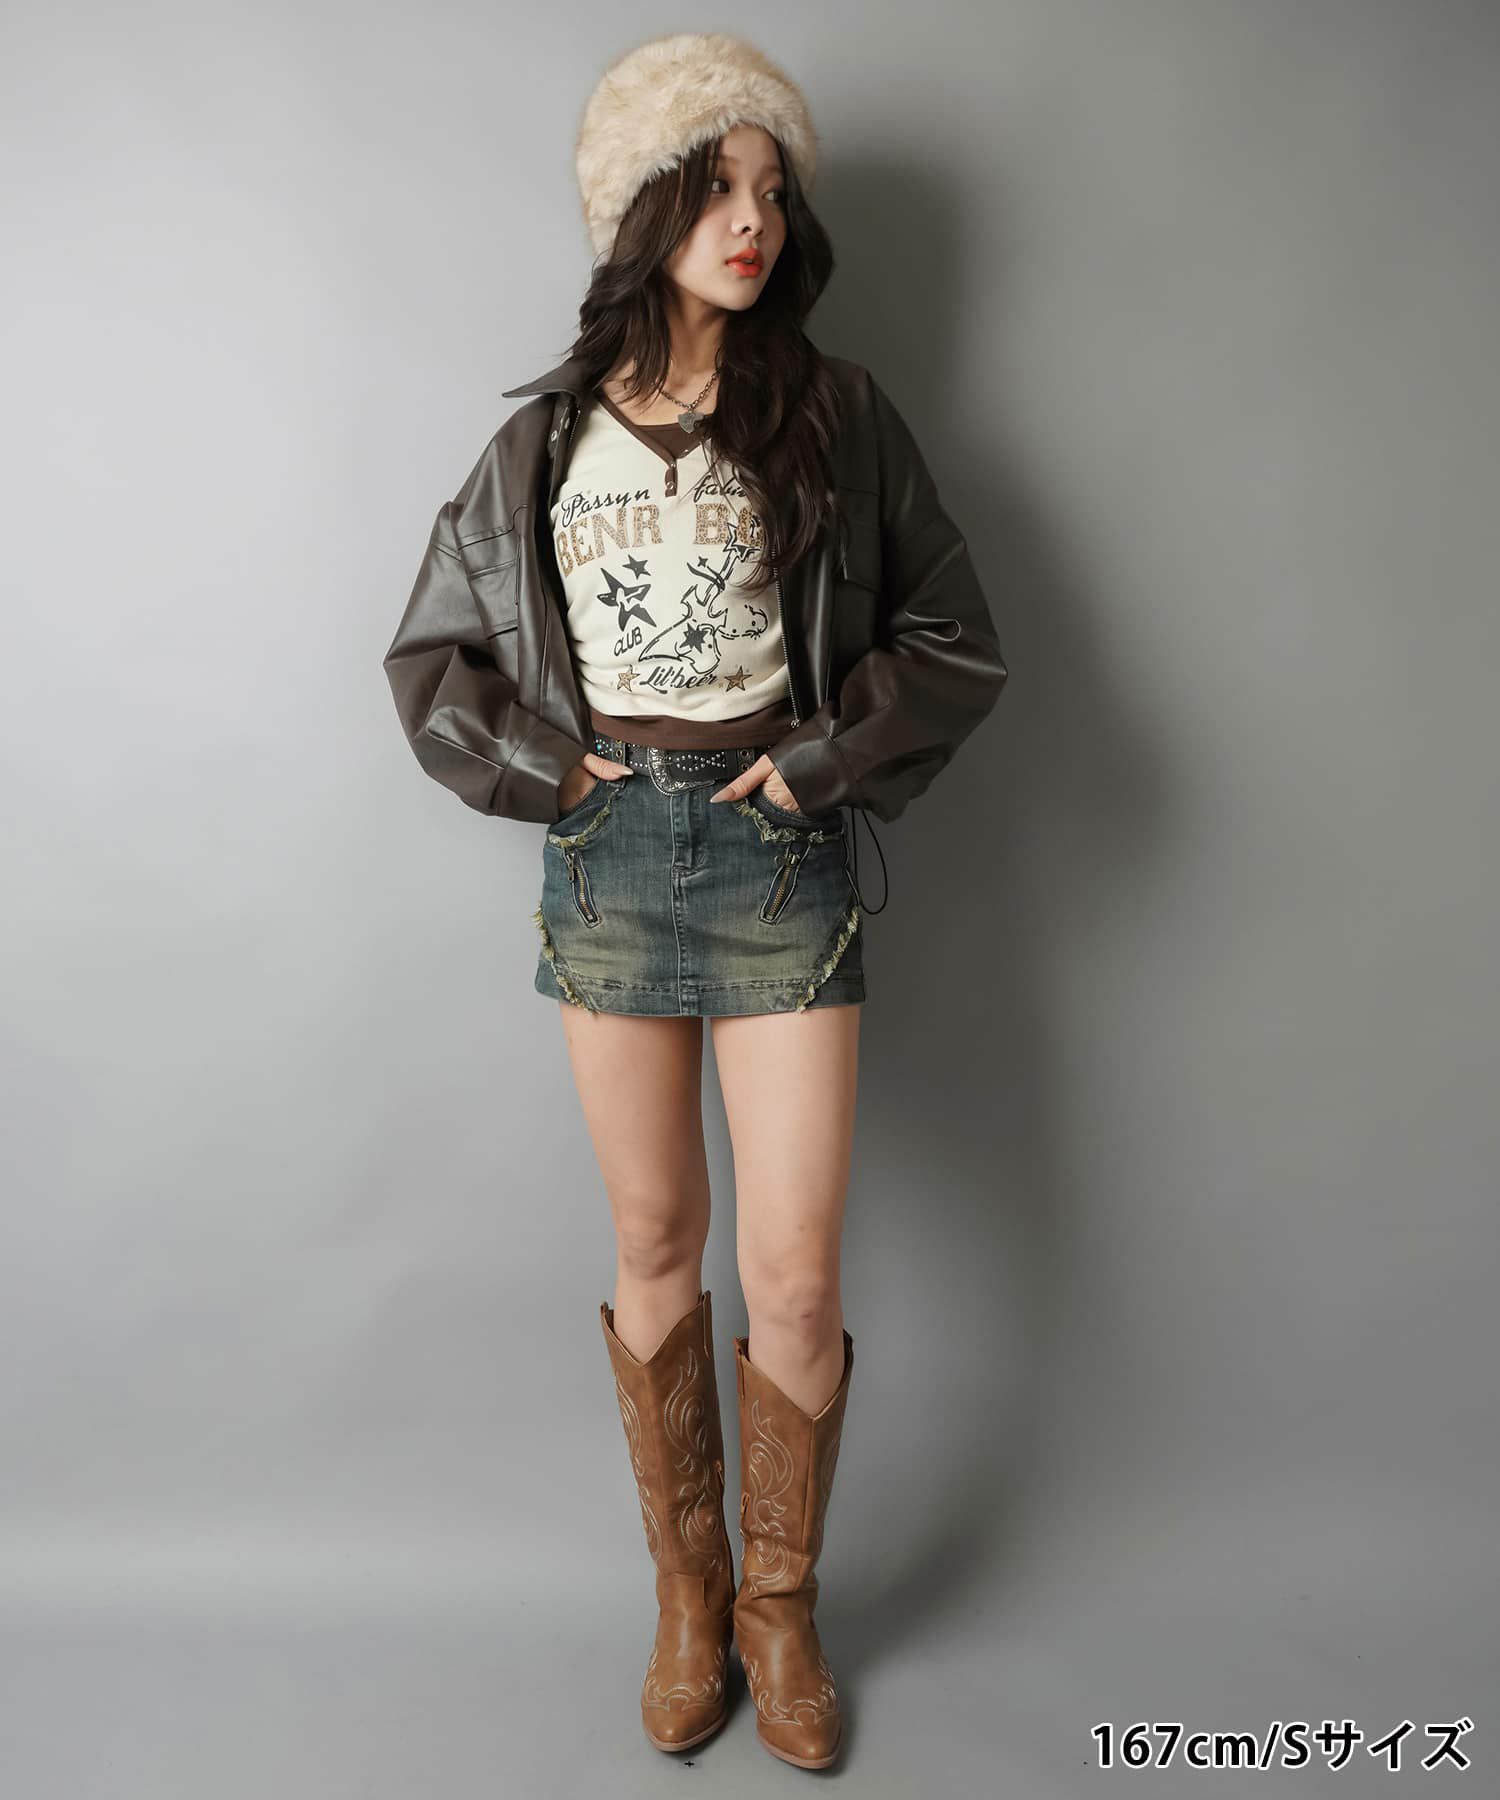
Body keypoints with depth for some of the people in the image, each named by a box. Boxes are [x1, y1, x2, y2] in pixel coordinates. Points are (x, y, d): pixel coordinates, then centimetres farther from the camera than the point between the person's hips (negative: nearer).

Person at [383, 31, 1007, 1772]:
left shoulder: (834, 415, 2)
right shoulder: (545, 437, 7)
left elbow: (956, 641, 3)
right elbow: (428, 653, 11)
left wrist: (818, 762, -6)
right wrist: (546, 767, -2)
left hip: (778, 859, -1)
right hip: (604, 857, 2)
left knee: (794, 1272, -1)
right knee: (654, 1248, 10)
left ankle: (781, 1607, 25)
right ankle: (685, 1591, 30)